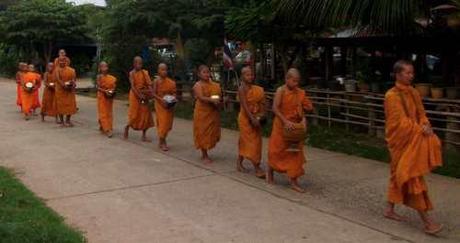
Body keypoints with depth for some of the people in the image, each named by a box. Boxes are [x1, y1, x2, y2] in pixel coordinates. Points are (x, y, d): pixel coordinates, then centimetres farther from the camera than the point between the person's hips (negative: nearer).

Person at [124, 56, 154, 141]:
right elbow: (132, 86, -14)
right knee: (134, 114, -1)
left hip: (144, 94, 3)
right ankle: (127, 127, 26)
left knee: (146, 114, 1)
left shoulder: (145, 72, 3)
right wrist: (139, 95, -23)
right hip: (135, 95, -3)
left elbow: (149, 84, -6)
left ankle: (144, 135, 8)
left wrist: (152, 92, -23)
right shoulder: (132, 73, -6)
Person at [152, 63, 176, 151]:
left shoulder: (170, 82, 3)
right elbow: (154, 94, -10)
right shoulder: (157, 81, -8)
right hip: (160, 104, -4)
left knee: (168, 123, 8)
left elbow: (173, 92, 8)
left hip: (169, 105, 4)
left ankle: (162, 141, 25)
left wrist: (174, 98, -12)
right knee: (162, 122, -5)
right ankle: (162, 142, 3)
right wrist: (161, 100, -22)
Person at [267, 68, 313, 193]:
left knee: (295, 152, 3)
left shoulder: (300, 92, 1)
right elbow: (275, 108, -21)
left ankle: (293, 180, 9)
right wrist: (286, 121, -30)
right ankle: (270, 170, 35)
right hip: (281, 125, -4)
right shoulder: (281, 91, -13)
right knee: (276, 150, 8)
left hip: (295, 126, 4)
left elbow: (309, 107, 5)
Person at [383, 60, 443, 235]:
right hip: (402, 140, -8)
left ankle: (389, 210, 28)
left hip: (414, 138, 8)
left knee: (399, 175, 15)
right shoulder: (392, 96, -15)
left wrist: (426, 126, -12)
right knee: (413, 177, -7)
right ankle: (427, 221, -5)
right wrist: (421, 130, -22)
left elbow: (421, 114, 8)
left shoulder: (413, 93, 9)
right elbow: (401, 122, -19)